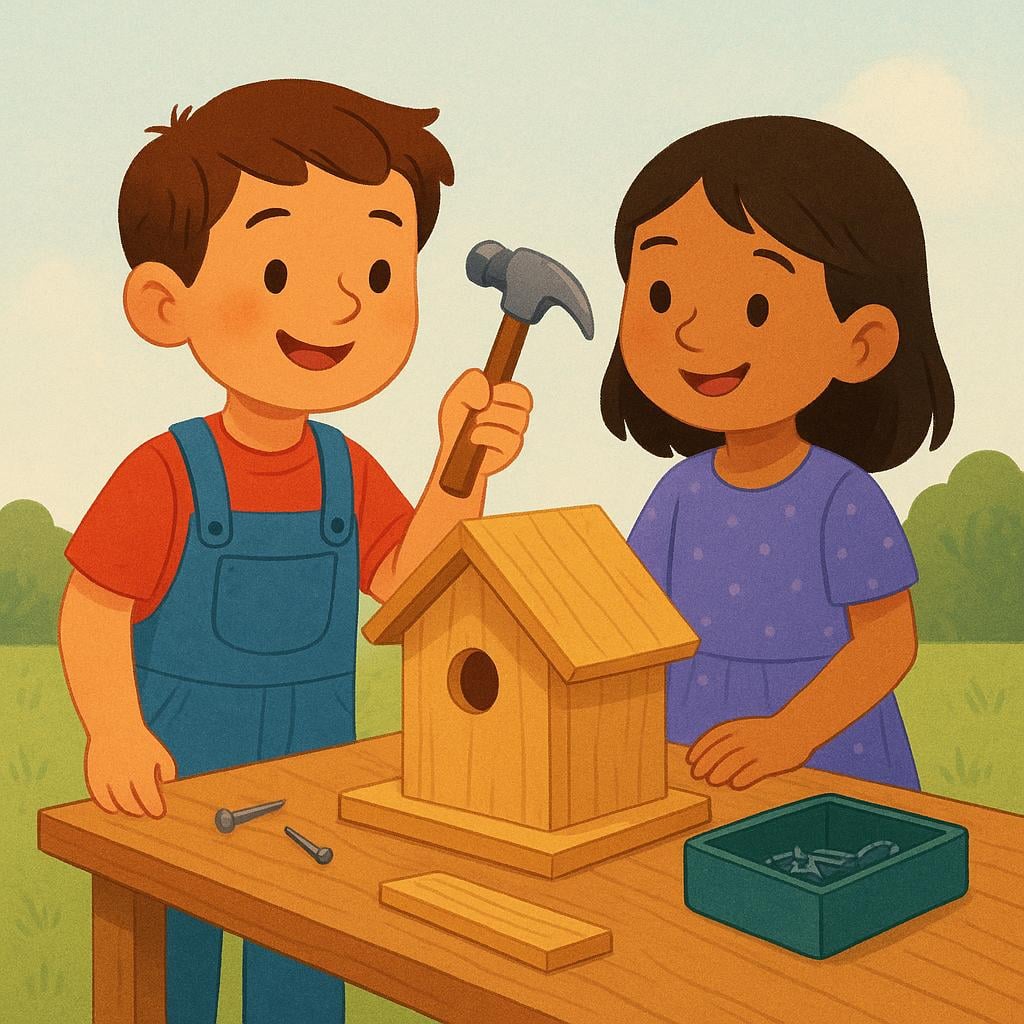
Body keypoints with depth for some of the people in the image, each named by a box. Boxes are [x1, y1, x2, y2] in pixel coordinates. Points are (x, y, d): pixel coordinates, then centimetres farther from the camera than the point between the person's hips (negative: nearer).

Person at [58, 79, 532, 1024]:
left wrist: (461, 470, -16)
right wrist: (115, 735, -29)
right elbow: (93, 613, -15)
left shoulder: (347, 473, -2)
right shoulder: (164, 476, -17)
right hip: (177, 791, -5)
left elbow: (409, 583, -6)